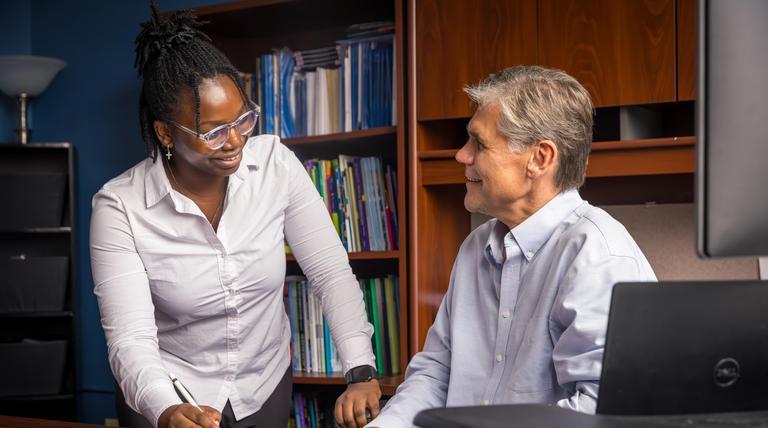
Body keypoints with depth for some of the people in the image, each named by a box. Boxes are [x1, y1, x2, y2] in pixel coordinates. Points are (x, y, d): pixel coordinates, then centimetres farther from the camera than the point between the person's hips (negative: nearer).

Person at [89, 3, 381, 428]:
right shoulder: (119, 208, -21)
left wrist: (361, 372, -26)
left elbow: (332, 272, -13)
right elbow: (130, 338, -26)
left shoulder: (275, 163, -13)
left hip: (267, 388, 3)